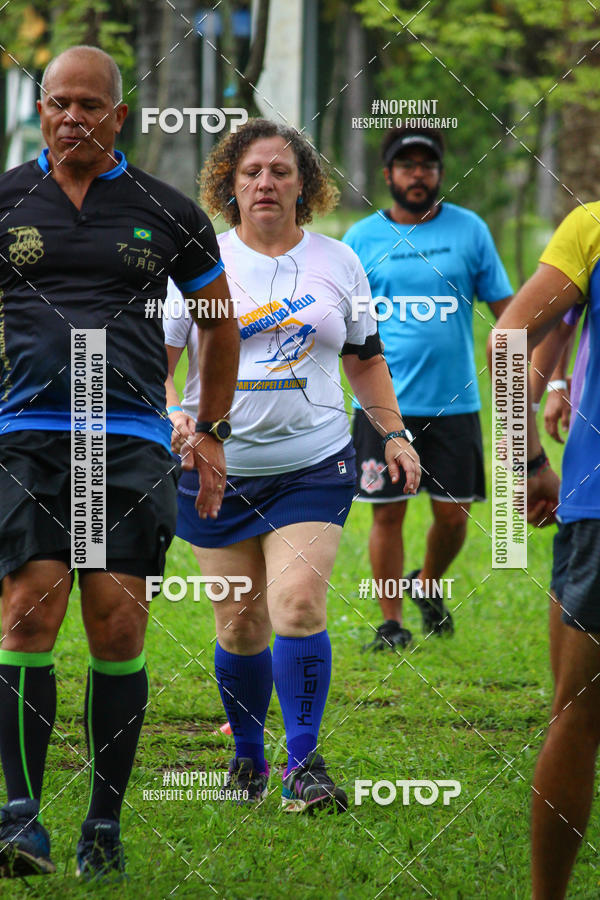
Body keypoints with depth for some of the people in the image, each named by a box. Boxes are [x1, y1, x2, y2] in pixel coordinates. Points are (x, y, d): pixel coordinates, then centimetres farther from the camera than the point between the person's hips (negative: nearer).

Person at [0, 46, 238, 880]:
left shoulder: (165, 211, 9)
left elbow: (220, 320, 21)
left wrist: (211, 431, 20)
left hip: (133, 437, 0)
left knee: (118, 625, -4)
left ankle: (105, 824, 5)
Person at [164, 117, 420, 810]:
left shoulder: (338, 262, 7)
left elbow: (364, 358, 19)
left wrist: (393, 433, 11)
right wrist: (172, 416, -17)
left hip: (314, 466, 0)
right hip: (217, 468, 0)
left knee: (298, 604, -17)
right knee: (240, 623, 4)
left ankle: (304, 765, -13)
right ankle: (247, 755, 24)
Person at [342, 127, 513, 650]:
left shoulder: (469, 229, 6)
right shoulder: (362, 238, 4)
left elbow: (504, 308, 9)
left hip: (454, 402, 1)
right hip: (384, 405, -1)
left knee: (453, 513, 4)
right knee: (388, 512, -2)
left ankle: (429, 585, 33)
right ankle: (391, 621, 9)